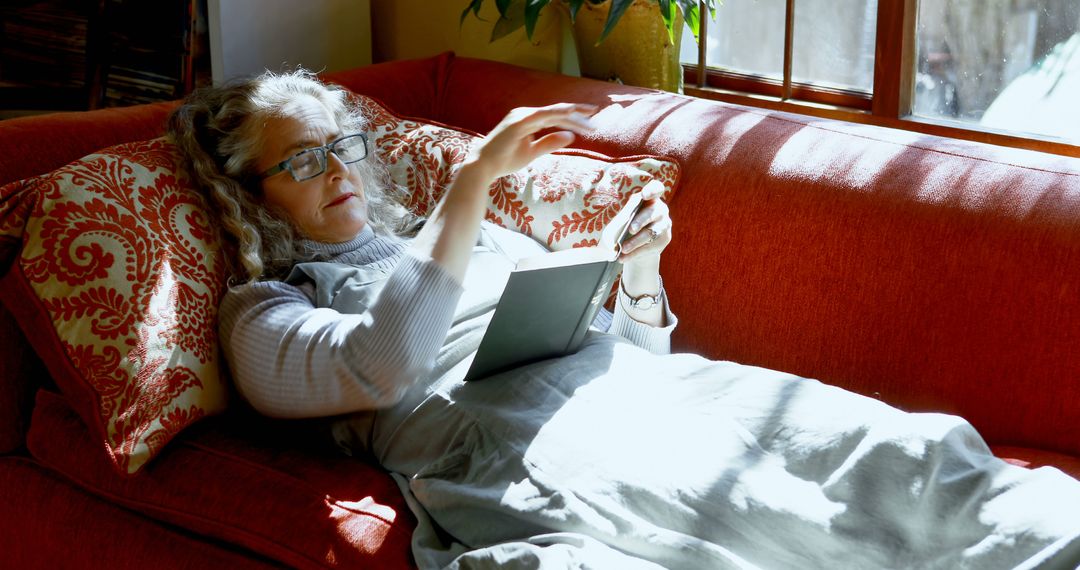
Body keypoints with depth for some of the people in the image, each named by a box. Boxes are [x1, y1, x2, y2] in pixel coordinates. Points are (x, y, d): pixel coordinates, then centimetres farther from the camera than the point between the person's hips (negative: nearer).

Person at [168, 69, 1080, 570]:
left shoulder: (473, 237, 31)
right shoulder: (264, 313, 14)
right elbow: (387, 365, -9)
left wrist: (640, 273, 7)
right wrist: (478, 177, -9)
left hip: (640, 385, 7)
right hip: (512, 440, -7)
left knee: (906, 453, -18)